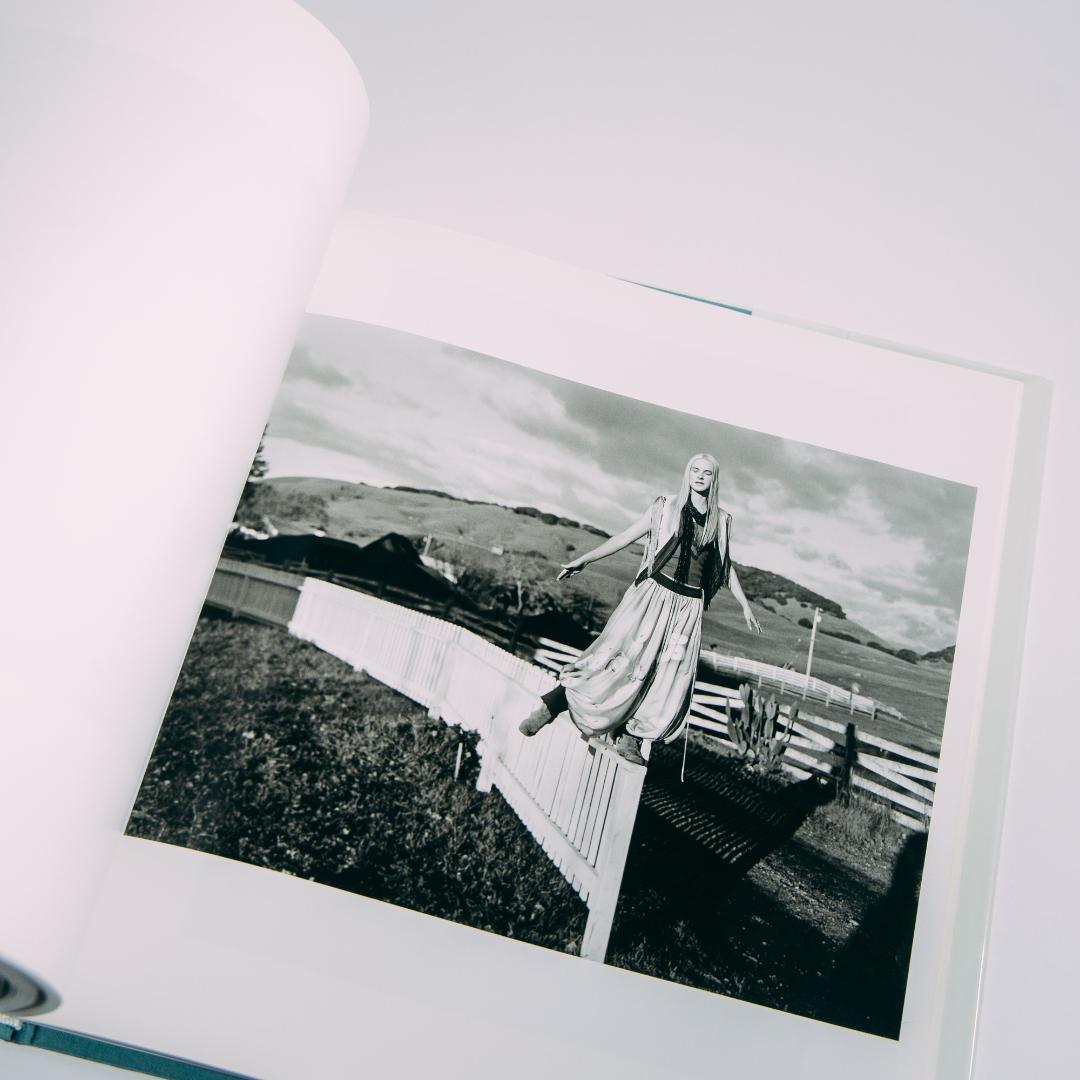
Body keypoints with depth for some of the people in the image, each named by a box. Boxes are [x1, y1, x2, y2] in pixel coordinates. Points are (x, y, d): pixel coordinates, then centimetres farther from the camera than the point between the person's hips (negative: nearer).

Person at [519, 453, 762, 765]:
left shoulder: (721, 521, 11)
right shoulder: (665, 507, 4)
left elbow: (726, 566, 21)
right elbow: (625, 537, 5)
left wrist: (745, 605, 21)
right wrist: (584, 559, 0)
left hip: (688, 608, 3)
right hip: (653, 594, -3)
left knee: (670, 679, -2)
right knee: (620, 655, -15)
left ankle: (628, 738, 9)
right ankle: (551, 704, -9)